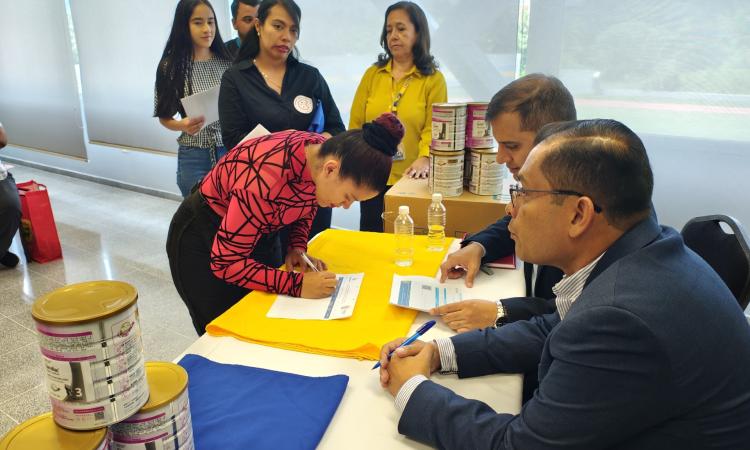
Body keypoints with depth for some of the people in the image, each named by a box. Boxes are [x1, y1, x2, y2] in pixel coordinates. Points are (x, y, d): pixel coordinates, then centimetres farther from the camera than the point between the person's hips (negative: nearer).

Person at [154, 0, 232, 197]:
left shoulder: (227, 61, 2)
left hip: (231, 151, 2)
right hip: (194, 157, -1)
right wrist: (183, 125, -17)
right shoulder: (171, 66, -3)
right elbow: (164, 117, 3)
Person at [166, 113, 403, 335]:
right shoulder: (266, 180, -39)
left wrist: (298, 248, -11)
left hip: (258, 234, 6)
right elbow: (225, 263, -29)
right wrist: (297, 285, -33)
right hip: (205, 243, -6)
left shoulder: (324, 153, -18)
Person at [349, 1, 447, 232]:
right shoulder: (372, 74, 8)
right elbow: (356, 123, 6)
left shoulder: (434, 79, 0)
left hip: (411, 180, -2)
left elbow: (433, 127, -9)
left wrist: (424, 158, -26)